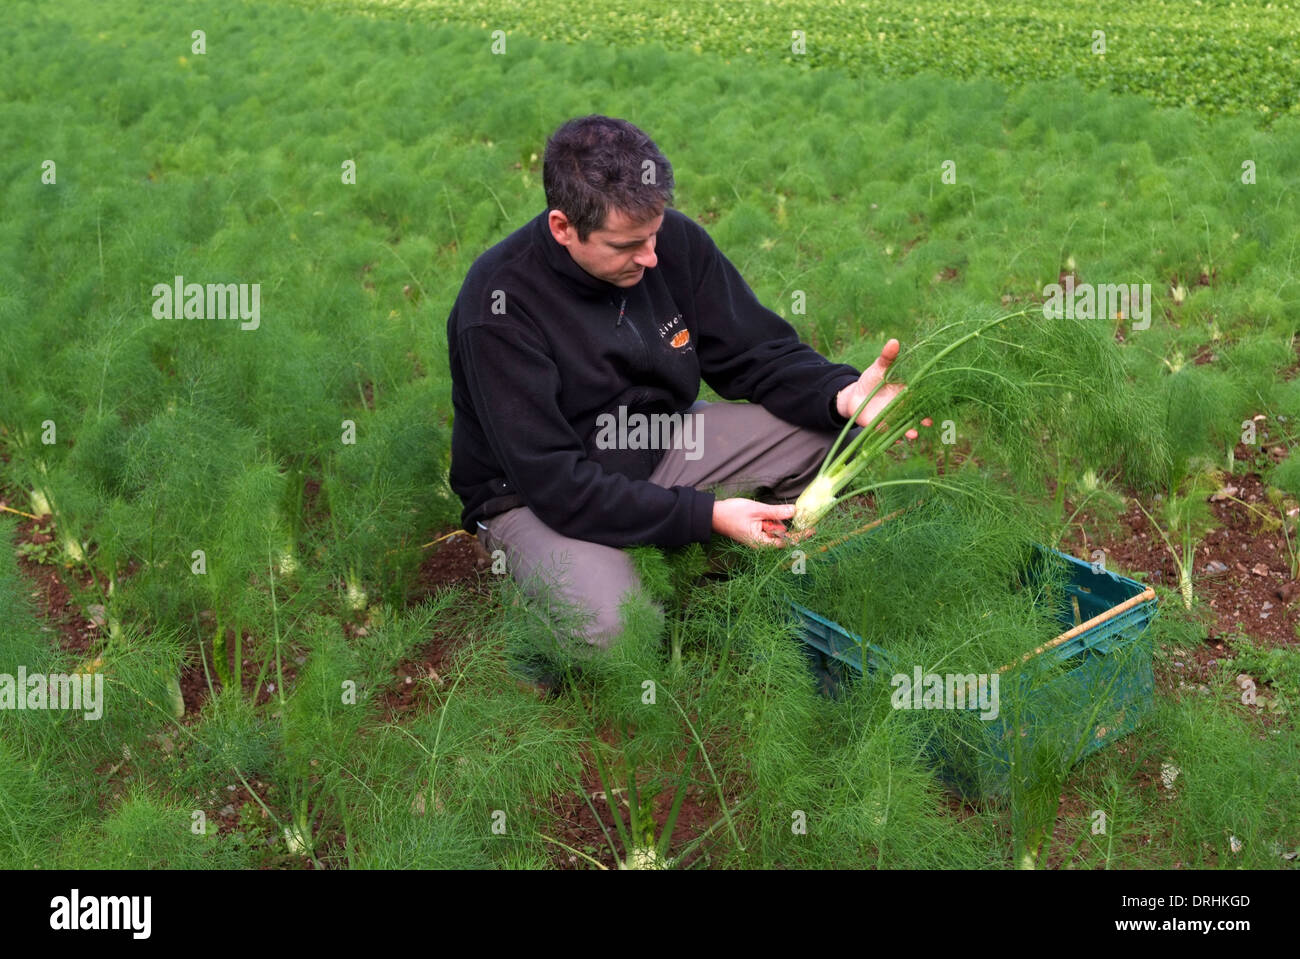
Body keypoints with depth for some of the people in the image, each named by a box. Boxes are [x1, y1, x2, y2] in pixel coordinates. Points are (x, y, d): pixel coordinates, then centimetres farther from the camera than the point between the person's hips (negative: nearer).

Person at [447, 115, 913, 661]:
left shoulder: (674, 240, -10)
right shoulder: (497, 308, -27)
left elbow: (760, 354, -2)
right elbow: (555, 484, -28)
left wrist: (842, 393, -24)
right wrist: (706, 514, -31)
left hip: (659, 447, 6)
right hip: (534, 496, -5)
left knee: (824, 429, -13)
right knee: (610, 627, -35)